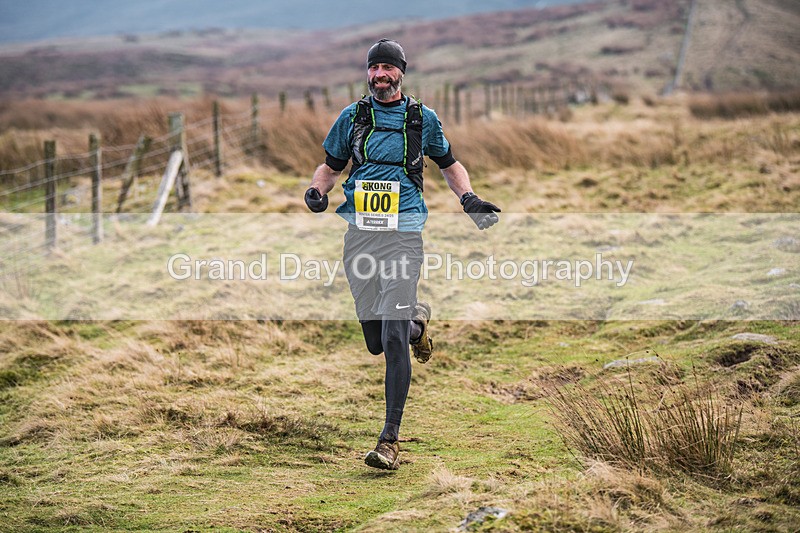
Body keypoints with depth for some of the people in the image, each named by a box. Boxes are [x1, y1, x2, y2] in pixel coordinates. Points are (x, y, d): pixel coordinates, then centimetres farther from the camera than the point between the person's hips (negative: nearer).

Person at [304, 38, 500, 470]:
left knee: (393, 340, -13)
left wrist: (468, 199, 5)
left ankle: (390, 439, -10)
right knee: (375, 341, 6)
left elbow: (449, 164, 22)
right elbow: (330, 166, 19)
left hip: (403, 235, -3)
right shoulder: (353, 116, 10)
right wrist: (318, 192, -2)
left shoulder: (422, 118, 7)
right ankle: (417, 321, 41)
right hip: (359, 235, 3)